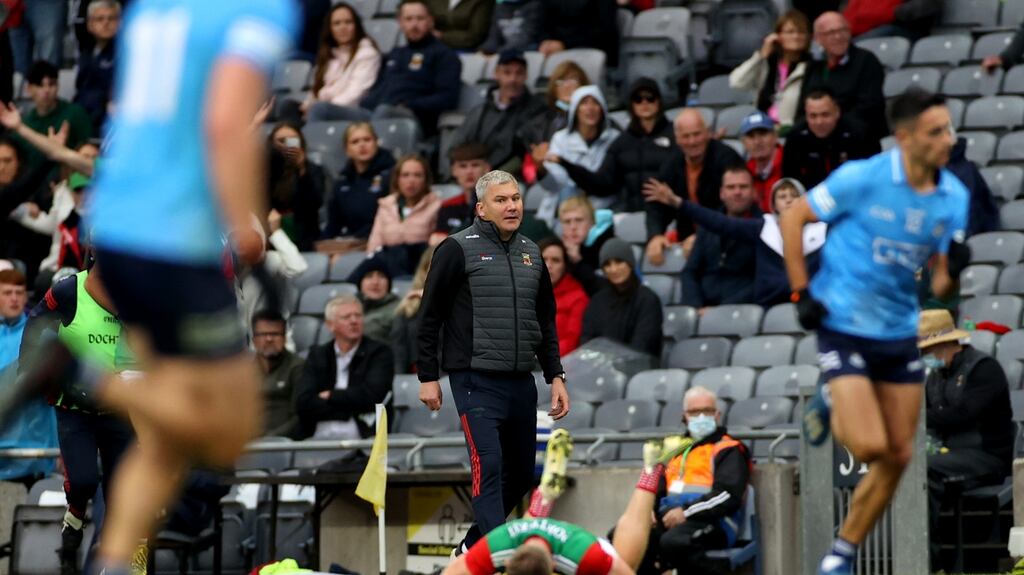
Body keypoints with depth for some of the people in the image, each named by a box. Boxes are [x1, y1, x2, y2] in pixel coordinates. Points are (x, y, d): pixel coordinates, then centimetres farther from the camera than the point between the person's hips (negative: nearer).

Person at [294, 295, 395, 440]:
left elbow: (371, 395, -8)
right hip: (320, 438, 2)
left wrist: (330, 396, 3)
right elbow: (303, 403, 1)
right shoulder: (317, 355, 15)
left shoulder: (379, 353, 8)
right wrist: (350, 406, -4)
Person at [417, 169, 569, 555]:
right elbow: (430, 316, -3)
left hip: (522, 383, 7)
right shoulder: (459, 249, -5)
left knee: (520, 475, 11)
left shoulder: (531, 253, 14)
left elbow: (546, 321, 21)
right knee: (489, 467, -17)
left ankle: (472, 547, 27)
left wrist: (555, 376, 13)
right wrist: (427, 377, -6)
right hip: (477, 382, -7)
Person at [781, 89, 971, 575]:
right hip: (843, 327, -5)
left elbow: (940, 286, 2)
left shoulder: (954, 196, -2)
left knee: (897, 456, 4)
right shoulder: (861, 179, -16)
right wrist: (801, 293, -9)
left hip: (900, 331, 5)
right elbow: (792, 219, -5)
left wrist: (952, 271, -21)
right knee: (869, 446, -16)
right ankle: (832, 408, 19)